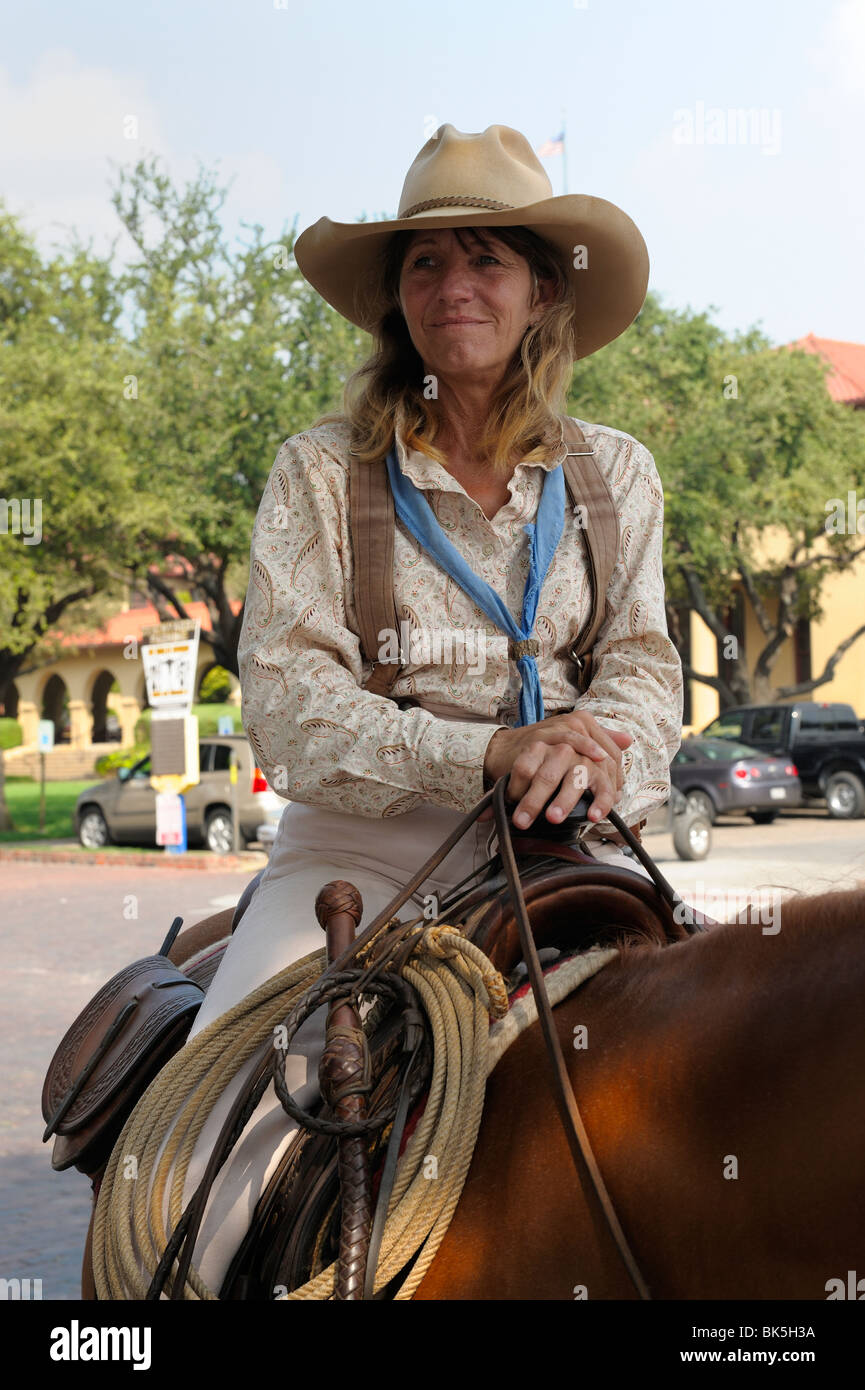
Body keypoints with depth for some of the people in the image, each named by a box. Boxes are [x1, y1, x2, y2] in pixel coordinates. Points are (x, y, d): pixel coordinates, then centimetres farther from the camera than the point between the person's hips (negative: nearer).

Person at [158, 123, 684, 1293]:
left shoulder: (615, 472, 9)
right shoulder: (322, 470, 1)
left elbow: (644, 666, 5)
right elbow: (285, 697, -7)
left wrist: (596, 749, -20)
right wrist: (485, 750, -22)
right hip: (361, 843, -2)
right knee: (195, 1150, -17)